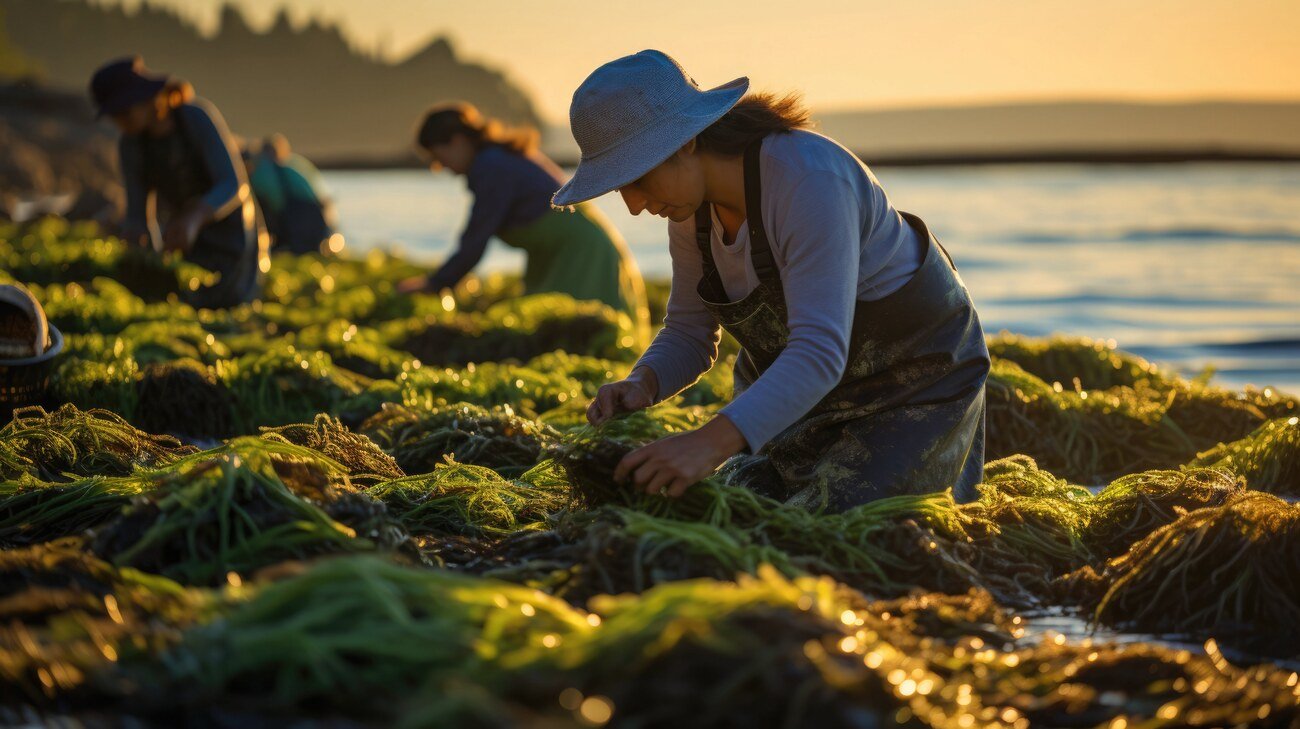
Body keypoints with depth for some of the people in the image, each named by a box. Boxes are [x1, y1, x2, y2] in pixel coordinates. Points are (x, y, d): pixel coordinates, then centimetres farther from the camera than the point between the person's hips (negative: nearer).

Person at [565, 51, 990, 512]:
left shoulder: (808, 179, -35)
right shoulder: (693, 201, -10)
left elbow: (820, 352, -41)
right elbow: (688, 336, -1)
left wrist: (711, 442, -54)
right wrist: (642, 384, -24)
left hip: (916, 381, -7)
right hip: (793, 383, 7)